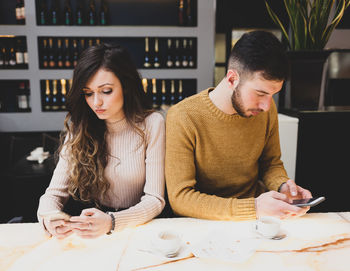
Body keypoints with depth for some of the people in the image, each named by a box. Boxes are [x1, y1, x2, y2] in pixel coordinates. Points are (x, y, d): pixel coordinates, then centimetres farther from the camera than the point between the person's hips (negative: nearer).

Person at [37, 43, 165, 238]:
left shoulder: (151, 124, -11)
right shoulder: (79, 128, -2)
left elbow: (154, 199, -13)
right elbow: (55, 192, -2)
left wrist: (111, 222, -30)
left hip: (137, 223, -1)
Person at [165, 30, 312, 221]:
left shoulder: (266, 109, -3)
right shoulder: (182, 119, -19)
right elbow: (180, 197, -20)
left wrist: (282, 186, -10)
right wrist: (253, 208, -26)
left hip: (253, 224, 3)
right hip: (205, 226, -2)